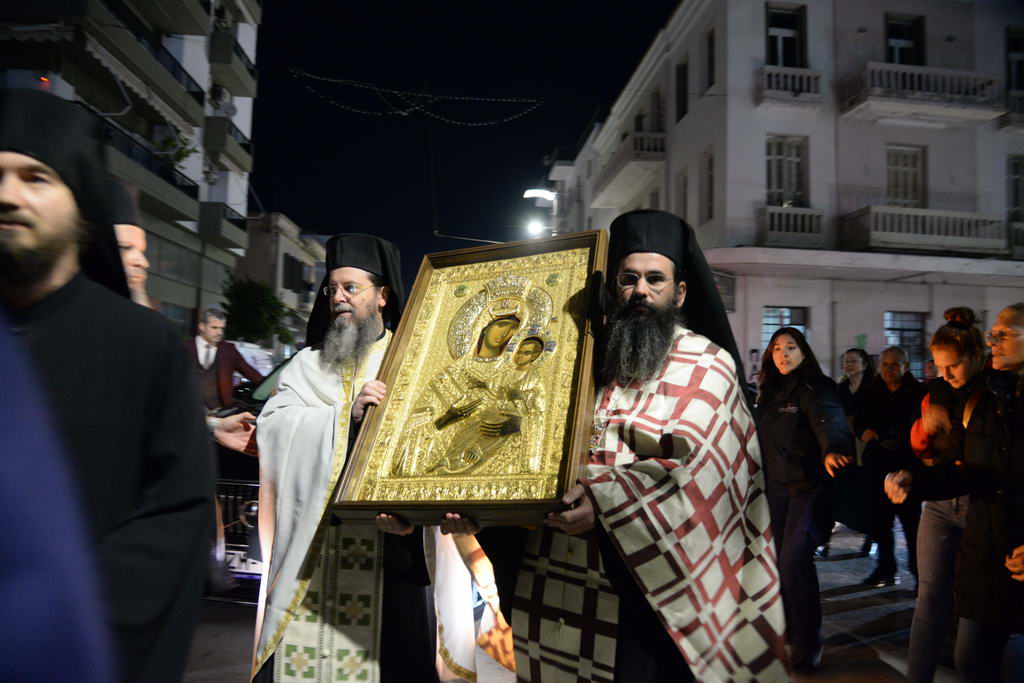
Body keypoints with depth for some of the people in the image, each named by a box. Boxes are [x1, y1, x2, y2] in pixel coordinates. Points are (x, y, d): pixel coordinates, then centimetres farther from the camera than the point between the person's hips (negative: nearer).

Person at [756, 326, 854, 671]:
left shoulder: (815, 387, -12)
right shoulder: (771, 391, 10)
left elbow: (829, 417, -33)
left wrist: (833, 449, -53)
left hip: (809, 486, -7)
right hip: (777, 487, 7)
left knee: (794, 559, -15)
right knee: (783, 558, 12)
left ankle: (807, 643, -2)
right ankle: (791, 626, 30)